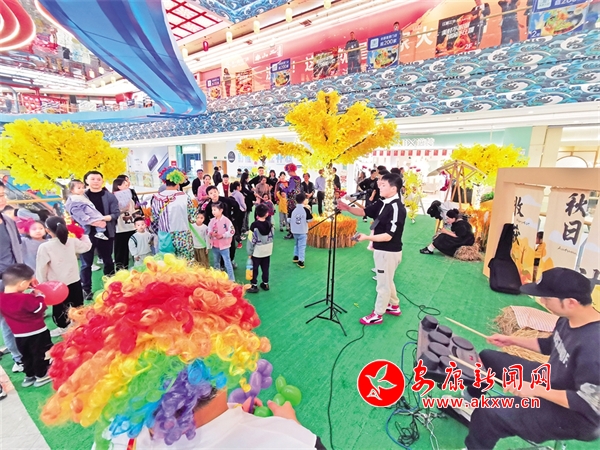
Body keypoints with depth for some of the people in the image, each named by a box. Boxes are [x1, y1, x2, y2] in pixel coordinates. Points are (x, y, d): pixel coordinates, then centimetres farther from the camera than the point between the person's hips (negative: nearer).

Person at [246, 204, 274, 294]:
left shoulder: (254, 225, -18)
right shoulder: (269, 224, -4)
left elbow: (251, 240, -14)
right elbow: (271, 237, 5)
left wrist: (249, 252, -6)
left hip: (257, 252, -4)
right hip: (267, 251, 5)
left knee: (254, 269, 8)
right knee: (265, 268, 16)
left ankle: (254, 286, 15)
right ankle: (265, 284, 27)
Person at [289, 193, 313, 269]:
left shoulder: (293, 209, -3)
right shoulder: (306, 209, -13)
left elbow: (289, 219, 0)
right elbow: (309, 220, -7)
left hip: (294, 230, 4)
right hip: (303, 231, -4)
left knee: (296, 243, 24)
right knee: (302, 246, 2)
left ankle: (296, 257, 34)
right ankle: (300, 261, 0)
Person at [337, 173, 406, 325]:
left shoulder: (397, 208, -25)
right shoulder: (382, 203, 3)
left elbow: (388, 236, -27)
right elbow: (364, 212, 5)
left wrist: (367, 238, -30)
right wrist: (348, 208, -11)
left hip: (389, 252, -9)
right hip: (381, 249, 9)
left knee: (383, 284, 7)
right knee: (387, 281, 25)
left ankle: (377, 315, 24)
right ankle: (394, 306, 45)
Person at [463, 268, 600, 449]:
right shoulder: (569, 318, -7)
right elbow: (550, 345, 12)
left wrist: (536, 390, -28)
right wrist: (513, 340, 7)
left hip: (576, 415, -9)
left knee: (489, 415, -25)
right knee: (487, 357, 15)